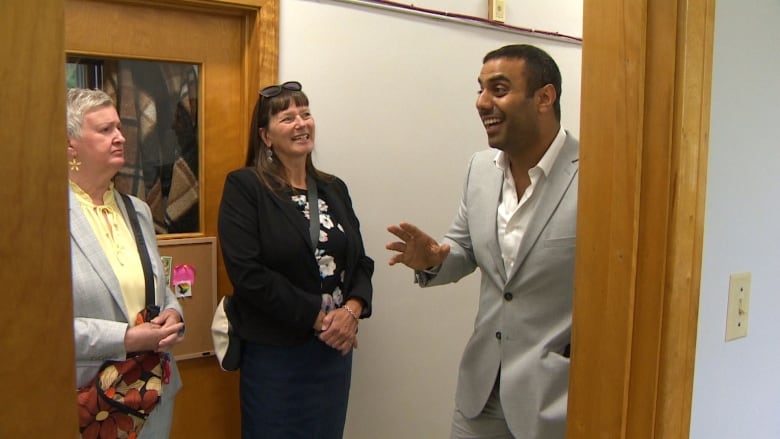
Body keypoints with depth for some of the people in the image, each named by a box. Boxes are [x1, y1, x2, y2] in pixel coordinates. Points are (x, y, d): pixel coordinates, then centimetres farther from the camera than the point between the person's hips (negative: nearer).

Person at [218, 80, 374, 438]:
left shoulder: (334, 189, 10)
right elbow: (247, 272, -16)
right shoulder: (244, 187, -7)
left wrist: (352, 310, -10)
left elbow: (360, 262, 9)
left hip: (335, 348, 5)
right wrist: (317, 316, -16)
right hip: (274, 354, -5)